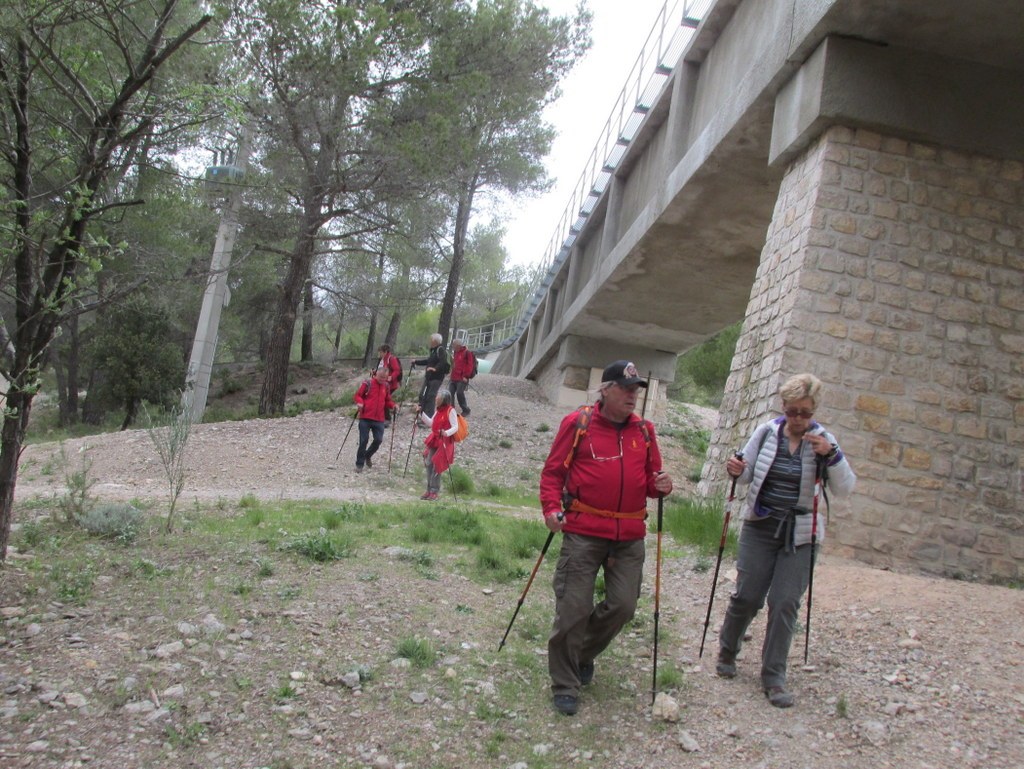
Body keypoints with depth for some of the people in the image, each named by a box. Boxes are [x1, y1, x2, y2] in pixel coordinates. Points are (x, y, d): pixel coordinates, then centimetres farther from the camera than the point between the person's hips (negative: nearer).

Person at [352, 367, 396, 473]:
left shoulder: (386, 386, 10)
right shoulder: (368, 383, -5)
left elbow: (387, 401, 18)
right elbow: (357, 395, -1)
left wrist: (393, 405, -1)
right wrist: (360, 402, -20)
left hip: (379, 419, 4)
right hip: (365, 418, -4)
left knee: (378, 440, -1)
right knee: (363, 440, -3)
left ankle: (368, 456, 28)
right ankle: (359, 464, 9)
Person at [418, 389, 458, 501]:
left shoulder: (450, 411, -11)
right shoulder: (438, 410, 13)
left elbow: (455, 427, -17)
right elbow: (431, 423, 22)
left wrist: (446, 433, -35)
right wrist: (421, 413, 18)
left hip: (444, 442, -8)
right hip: (434, 440, 8)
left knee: (436, 466, -8)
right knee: (429, 464, 5)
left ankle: (434, 492, 0)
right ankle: (429, 490, 14)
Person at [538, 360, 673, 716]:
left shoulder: (644, 430, 10)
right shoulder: (577, 423, -2)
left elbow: (650, 478, 18)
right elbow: (553, 470, 0)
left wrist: (660, 485, -5)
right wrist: (551, 507, -13)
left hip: (630, 536, 4)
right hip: (583, 532, -4)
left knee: (623, 605, 5)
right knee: (574, 608, -1)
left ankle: (585, 653, 33)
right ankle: (565, 684, 14)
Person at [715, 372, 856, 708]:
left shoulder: (823, 440, -4)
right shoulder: (767, 432, -2)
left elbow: (845, 489, -10)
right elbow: (747, 473, 8)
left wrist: (831, 455, -25)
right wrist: (736, 470, -15)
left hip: (799, 535, 0)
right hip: (760, 526, 1)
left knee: (785, 603, -3)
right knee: (747, 596, 1)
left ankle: (774, 678, 9)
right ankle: (727, 651, 28)